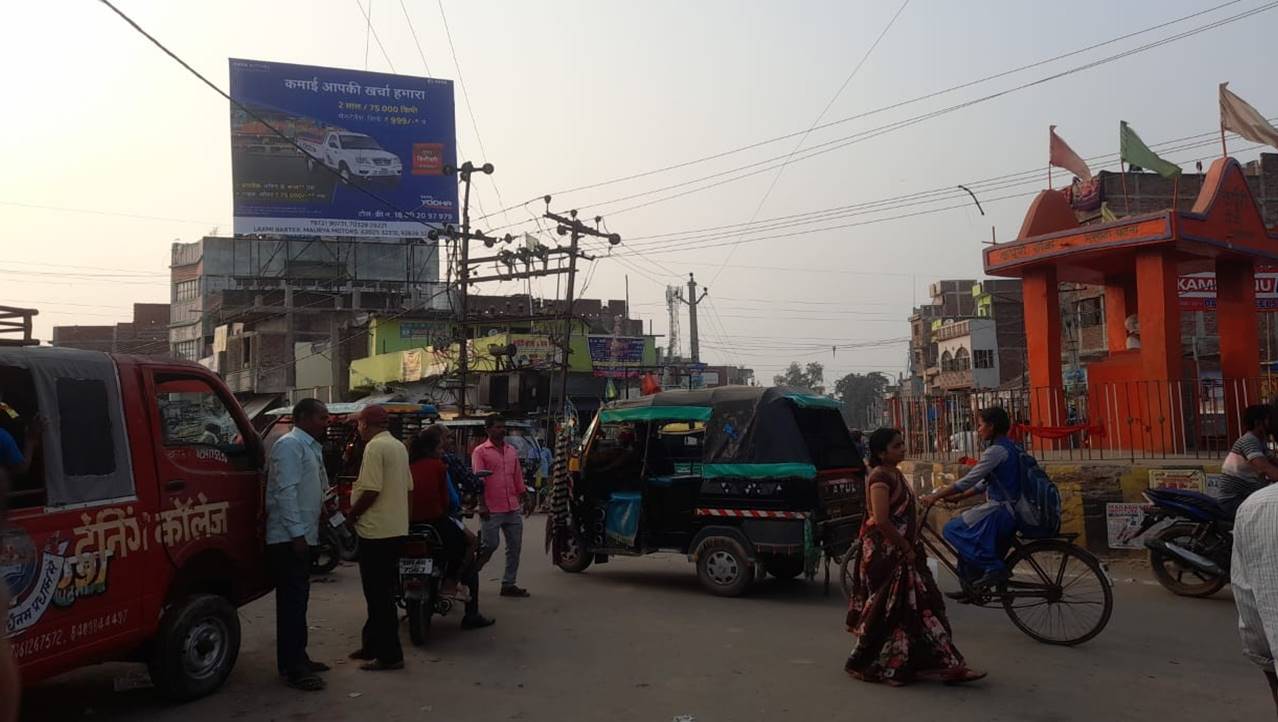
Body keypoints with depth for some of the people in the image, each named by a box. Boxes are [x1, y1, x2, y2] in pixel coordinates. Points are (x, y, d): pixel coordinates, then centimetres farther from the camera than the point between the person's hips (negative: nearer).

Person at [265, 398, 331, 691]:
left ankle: (298, 659, 23)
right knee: (292, 601, -7)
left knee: (298, 599, 15)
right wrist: (297, 533, -22)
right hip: (288, 538, -10)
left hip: (303, 536, 10)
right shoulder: (290, 445, -13)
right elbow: (285, 491, -20)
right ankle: (291, 668, -2)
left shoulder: (311, 448, 17)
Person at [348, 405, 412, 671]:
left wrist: (352, 514, -7)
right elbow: (407, 486, 16)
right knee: (382, 592, 17)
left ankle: (389, 654, 1)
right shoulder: (399, 447, 13)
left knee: (379, 594, -3)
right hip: (397, 527, 9)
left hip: (376, 530, -9)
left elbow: (371, 490, -21)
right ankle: (373, 644, 27)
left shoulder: (375, 447, -15)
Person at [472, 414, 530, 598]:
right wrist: (482, 505, -16)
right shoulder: (480, 451, -3)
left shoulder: (511, 450, 15)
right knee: (490, 545, -6)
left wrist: (522, 499, 15)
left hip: (513, 508, 6)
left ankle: (508, 584, 16)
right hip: (493, 509, -6)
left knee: (515, 547, 7)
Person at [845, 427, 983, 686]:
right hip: (886, 555, -9)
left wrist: (912, 547, 11)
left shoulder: (896, 475, 13)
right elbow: (881, 521, -24)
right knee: (889, 613, -1)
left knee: (920, 608, 8)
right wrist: (907, 549, -15)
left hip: (901, 554, 9)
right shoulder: (880, 477, -16)